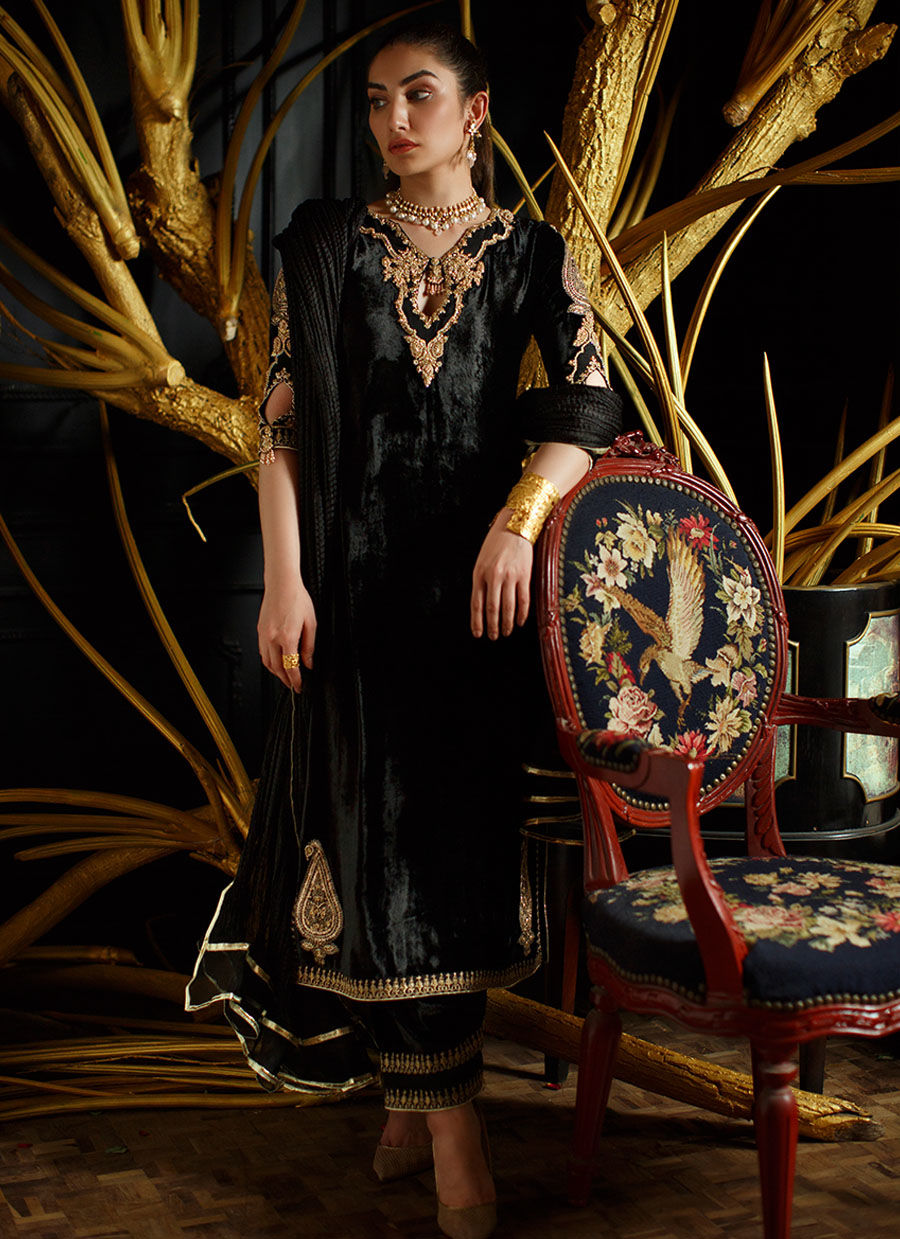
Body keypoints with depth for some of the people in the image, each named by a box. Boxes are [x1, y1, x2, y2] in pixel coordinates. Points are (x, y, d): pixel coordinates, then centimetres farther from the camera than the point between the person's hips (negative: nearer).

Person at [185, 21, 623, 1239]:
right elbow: (282, 416, 0)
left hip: (474, 570, 1)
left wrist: (520, 519, -20)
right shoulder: (325, 244, 5)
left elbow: (590, 399, -4)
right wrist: (283, 577, -8)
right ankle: (447, 1105, 6)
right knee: (381, 819, -2)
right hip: (358, 569, 0)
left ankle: (412, 1090, 16)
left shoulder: (532, 254, 7)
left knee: (459, 812, 3)